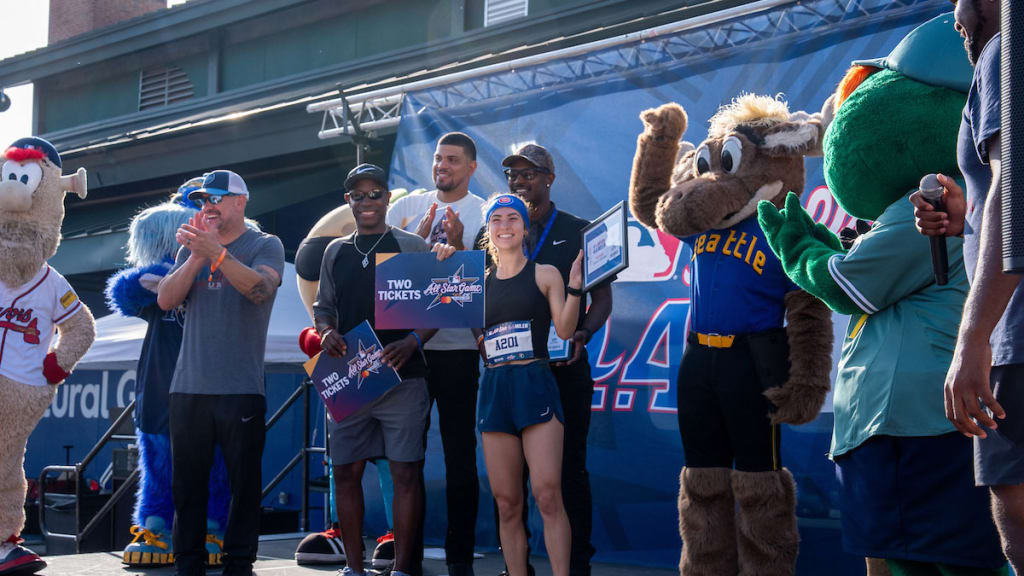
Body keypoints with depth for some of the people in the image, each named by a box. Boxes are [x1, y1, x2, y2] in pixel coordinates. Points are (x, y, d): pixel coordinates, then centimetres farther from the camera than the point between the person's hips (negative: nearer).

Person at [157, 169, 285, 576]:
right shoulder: (192, 247, 17)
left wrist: (215, 251, -27)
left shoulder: (265, 246, 4)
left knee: (244, 483, -1)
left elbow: (261, 288, -17)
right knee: (187, 484, 6)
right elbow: (166, 299, 3)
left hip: (241, 389, -4)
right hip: (188, 387, 4)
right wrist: (196, 257, -10)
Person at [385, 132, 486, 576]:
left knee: (460, 455, 2)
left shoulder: (484, 215, -1)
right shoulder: (406, 209, 9)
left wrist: (458, 246, -23)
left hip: (458, 348, -3)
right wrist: (419, 237, -12)